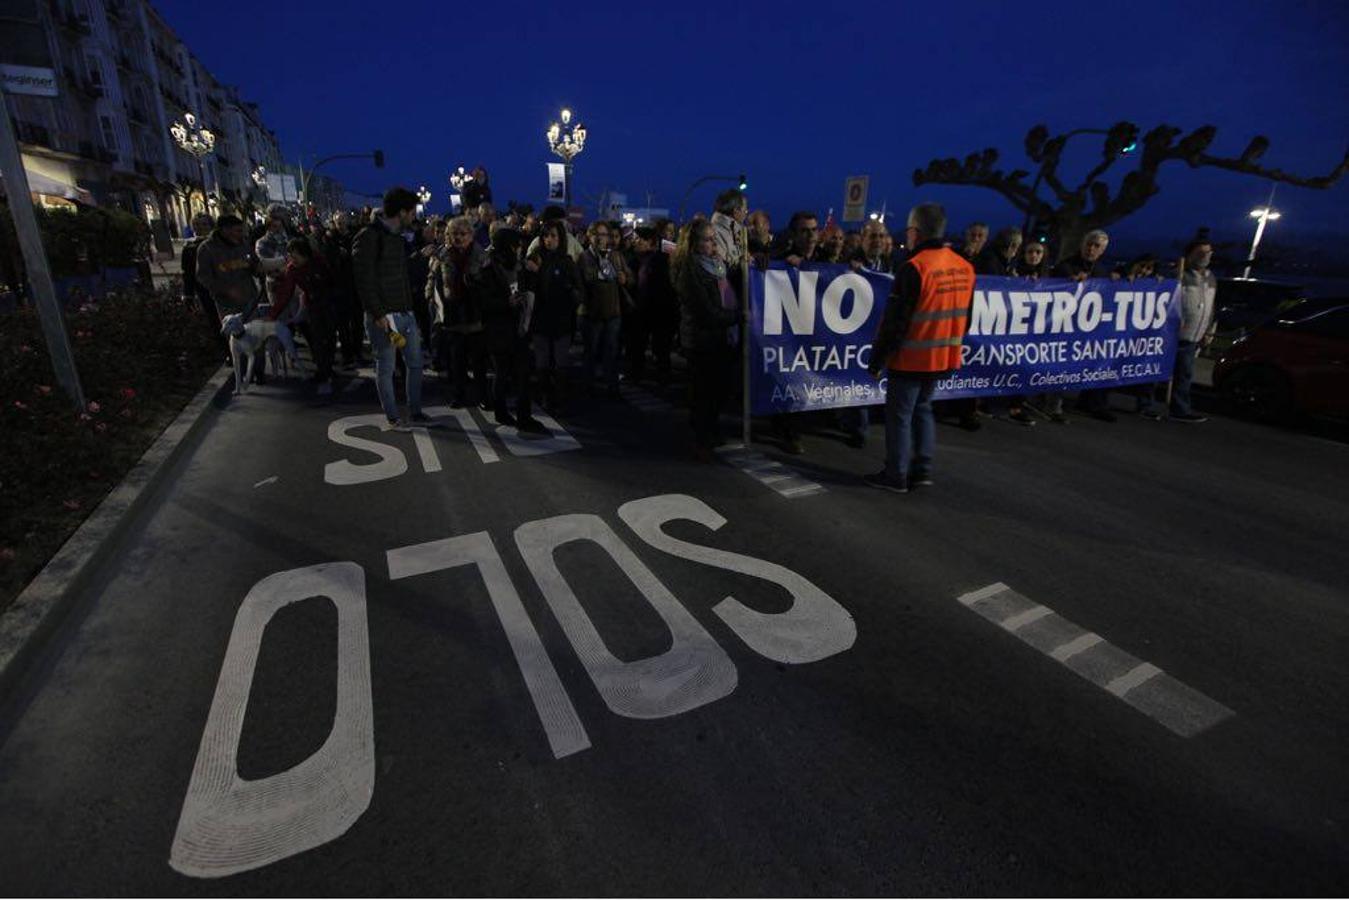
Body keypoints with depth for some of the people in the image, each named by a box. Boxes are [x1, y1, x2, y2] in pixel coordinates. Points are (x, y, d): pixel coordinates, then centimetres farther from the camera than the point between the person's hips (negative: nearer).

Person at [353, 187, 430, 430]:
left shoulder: (396, 236, 15)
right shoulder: (368, 237, -12)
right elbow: (364, 280, -16)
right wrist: (378, 314, -20)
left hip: (405, 312, 8)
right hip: (384, 316, -8)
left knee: (415, 363, 11)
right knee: (385, 368, 2)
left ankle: (415, 411, 23)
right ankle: (391, 417, 12)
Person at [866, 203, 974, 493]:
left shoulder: (914, 268, -18)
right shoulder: (964, 267, 5)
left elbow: (894, 322, -17)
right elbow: (964, 317, 14)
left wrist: (876, 360, -10)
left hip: (910, 358, -7)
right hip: (943, 357, 7)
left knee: (899, 415, 3)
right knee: (922, 408, 19)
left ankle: (896, 476, 9)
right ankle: (922, 469, 22)